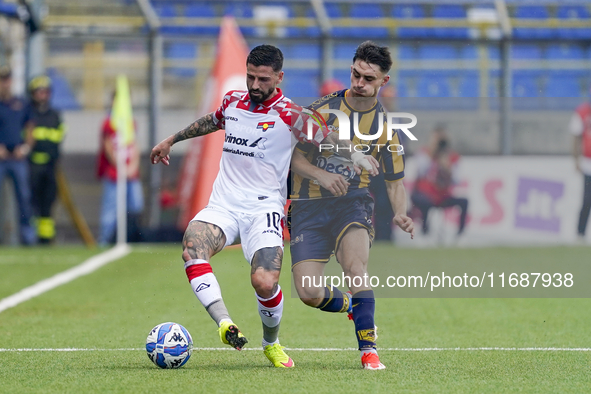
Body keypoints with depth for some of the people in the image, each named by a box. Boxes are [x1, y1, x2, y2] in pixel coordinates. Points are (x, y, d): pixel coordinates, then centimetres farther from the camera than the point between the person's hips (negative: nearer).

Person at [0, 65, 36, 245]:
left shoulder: (22, 105, 12)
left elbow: (29, 129, 17)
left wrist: (26, 147, 1)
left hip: (18, 158, 3)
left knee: (24, 196, 2)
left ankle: (27, 233, 7)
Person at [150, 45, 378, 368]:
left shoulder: (288, 115, -3)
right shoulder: (232, 101, 13)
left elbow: (327, 138, -3)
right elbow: (212, 122, 33)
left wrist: (352, 154, -22)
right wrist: (171, 140, 43)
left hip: (263, 209, -4)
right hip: (223, 207, 4)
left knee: (265, 282, -22)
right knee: (192, 245, -29)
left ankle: (272, 343, 9)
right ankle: (225, 324, -40)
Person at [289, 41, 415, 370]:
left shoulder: (385, 125, 0)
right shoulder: (324, 108, -2)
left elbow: (395, 181, 7)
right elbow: (295, 157, 1)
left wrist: (401, 214, -13)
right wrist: (322, 175, -19)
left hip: (353, 202, -1)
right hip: (309, 205, 1)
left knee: (355, 264, -32)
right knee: (309, 294, -11)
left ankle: (368, 350, -24)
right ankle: (353, 305, 24)